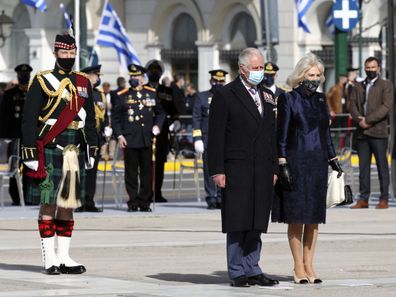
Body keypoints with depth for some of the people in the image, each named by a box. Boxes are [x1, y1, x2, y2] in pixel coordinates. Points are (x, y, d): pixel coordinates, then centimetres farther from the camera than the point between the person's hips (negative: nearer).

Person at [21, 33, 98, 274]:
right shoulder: (42, 81, -1)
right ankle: (50, 258, 0)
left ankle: (64, 257, 12)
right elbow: (29, 119, -5)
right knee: (49, 203, -3)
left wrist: (92, 149, 14)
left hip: (75, 151, 5)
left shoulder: (83, 83, 14)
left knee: (68, 203, 7)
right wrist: (30, 152, -11)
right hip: (49, 149, -5)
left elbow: (90, 119, 20)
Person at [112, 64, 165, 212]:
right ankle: (133, 202, 6)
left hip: (147, 140, 2)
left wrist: (157, 126, 2)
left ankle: (145, 202, 10)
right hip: (129, 140, -1)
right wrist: (119, 136, -5)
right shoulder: (122, 96, 5)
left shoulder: (151, 94, 10)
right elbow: (115, 118, 5)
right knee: (131, 173, 0)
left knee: (147, 172, 3)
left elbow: (160, 113, 20)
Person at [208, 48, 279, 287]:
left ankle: (252, 270, 12)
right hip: (237, 169, -5)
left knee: (256, 223, 6)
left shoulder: (266, 95, 16)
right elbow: (216, 136, -5)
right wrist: (217, 170, -11)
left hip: (262, 172, 5)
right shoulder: (225, 96, -2)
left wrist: (274, 168, 13)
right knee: (238, 223, -2)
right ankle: (237, 272, 3)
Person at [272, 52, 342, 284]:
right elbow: (281, 135, -6)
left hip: (318, 163, 5)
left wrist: (333, 160, 13)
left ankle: (309, 266, 10)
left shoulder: (321, 99, 12)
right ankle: (299, 268, 1)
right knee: (296, 218, -3)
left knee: (314, 217, 5)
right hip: (296, 161, -5)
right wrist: (283, 164, -12)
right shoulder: (288, 99, -4)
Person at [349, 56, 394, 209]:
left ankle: (384, 199, 1)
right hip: (362, 132, 4)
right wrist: (359, 120, -11)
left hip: (378, 132, -4)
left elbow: (386, 106, -9)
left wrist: (368, 119, -15)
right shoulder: (358, 87, 17)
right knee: (363, 166, 4)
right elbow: (353, 105, 8)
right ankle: (363, 199, 7)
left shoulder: (386, 85, 3)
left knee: (382, 165, -2)